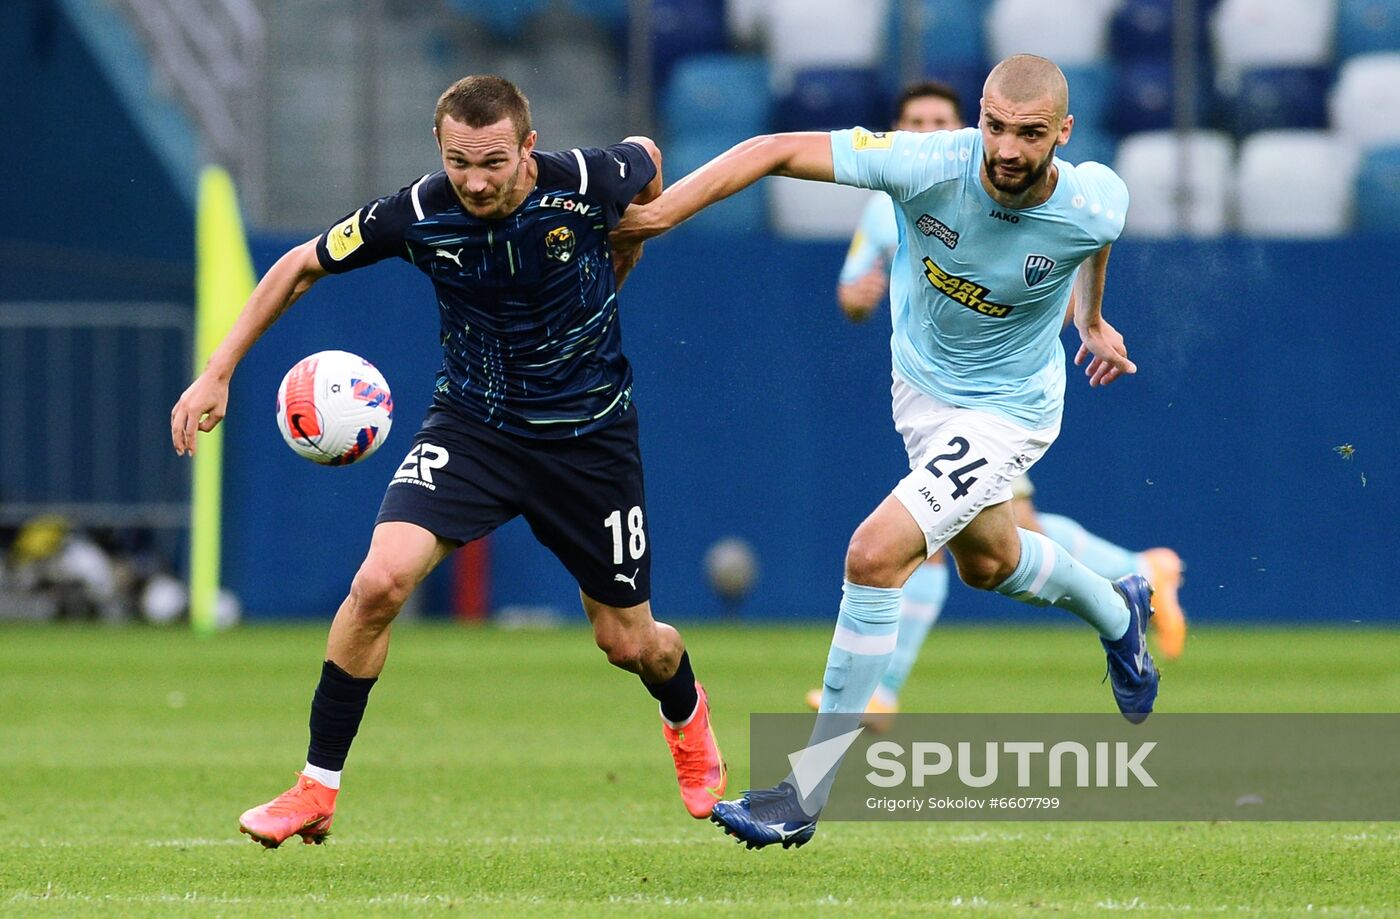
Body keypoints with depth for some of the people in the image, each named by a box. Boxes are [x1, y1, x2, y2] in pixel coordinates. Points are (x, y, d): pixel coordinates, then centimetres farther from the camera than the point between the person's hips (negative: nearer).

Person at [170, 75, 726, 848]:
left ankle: (686, 712, 48)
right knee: (380, 580, -22)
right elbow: (300, 267, -3)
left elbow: (646, 157, 4)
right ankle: (317, 789, -7)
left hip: (589, 432, 0)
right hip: (472, 421, 0)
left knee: (629, 643, 8)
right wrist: (216, 374, -6)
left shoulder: (589, 184, -22)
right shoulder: (416, 216, -19)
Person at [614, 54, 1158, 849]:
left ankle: (808, 791, -13)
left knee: (876, 553, -21)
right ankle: (1118, 614, 62)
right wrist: (653, 214, -34)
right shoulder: (928, 165, -28)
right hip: (920, 386, 5)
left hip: (1007, 411, -4)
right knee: (987, 561, 28)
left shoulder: (1095, 206, -26)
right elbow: (776, 151, -26)